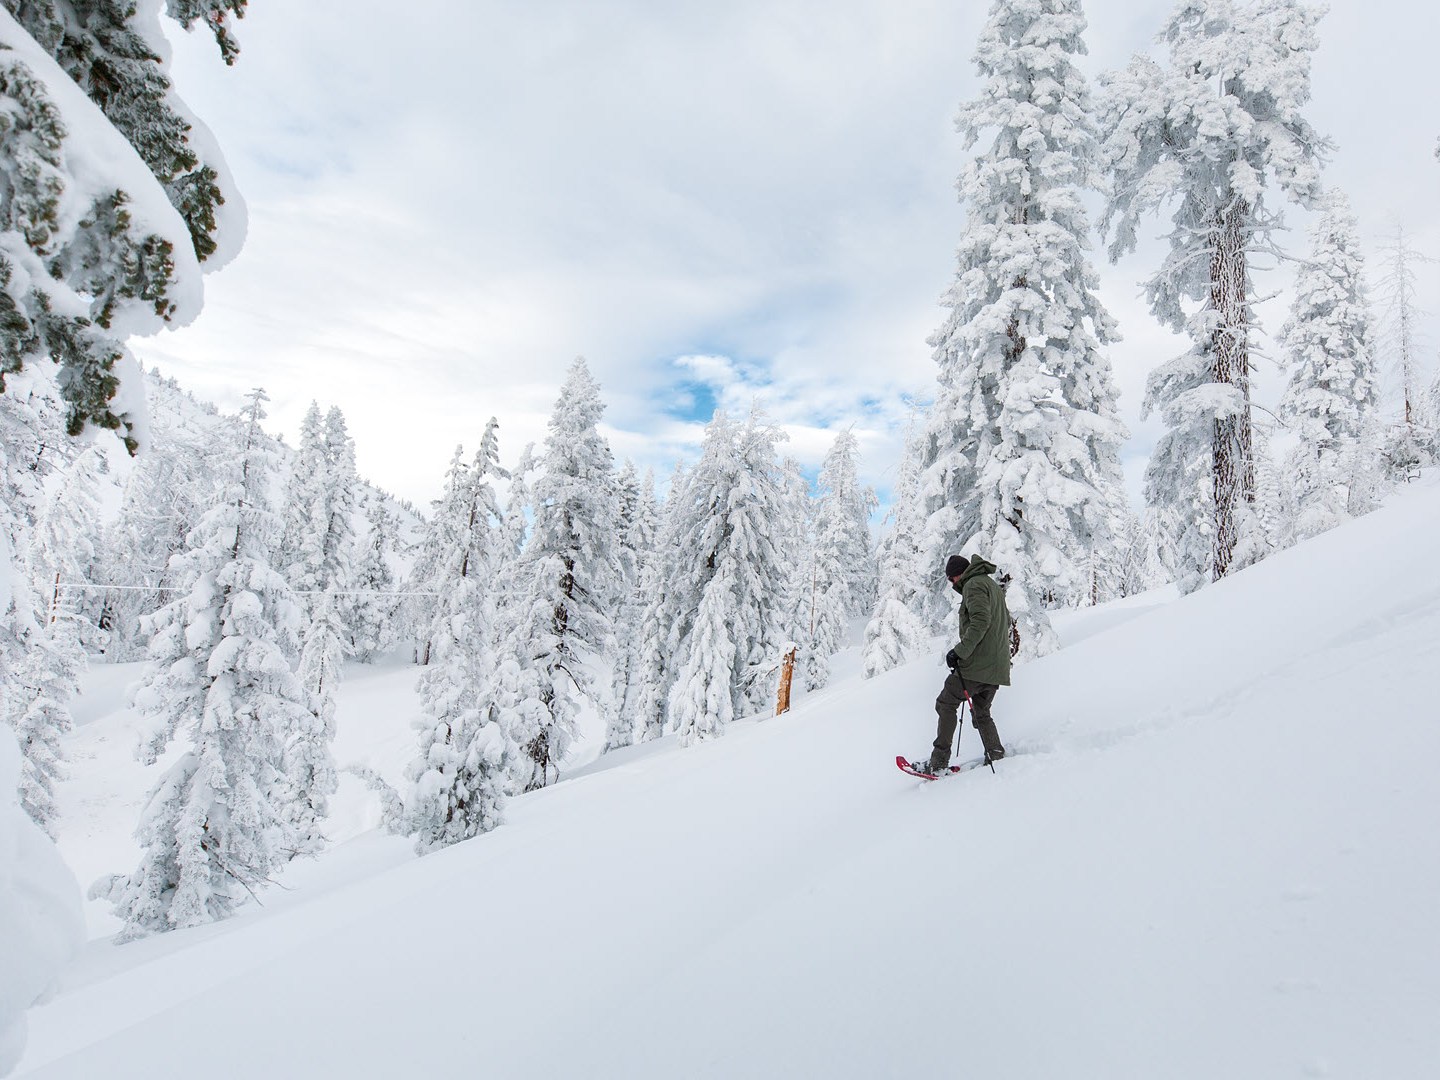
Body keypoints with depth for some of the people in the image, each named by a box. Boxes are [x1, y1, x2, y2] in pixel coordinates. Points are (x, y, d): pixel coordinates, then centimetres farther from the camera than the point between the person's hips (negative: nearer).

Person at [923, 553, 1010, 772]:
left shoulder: (974, 584, -9)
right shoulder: (993, 585, 21)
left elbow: (980, 621, -23)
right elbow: (1006, 620, 28)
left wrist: (960, 651, -22)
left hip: (978, 663, -9)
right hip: (997, 666, 9)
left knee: (946, 704, -2)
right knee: (981, 713, 20)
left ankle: (939, 761, -4)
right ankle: (997, 757, 13)